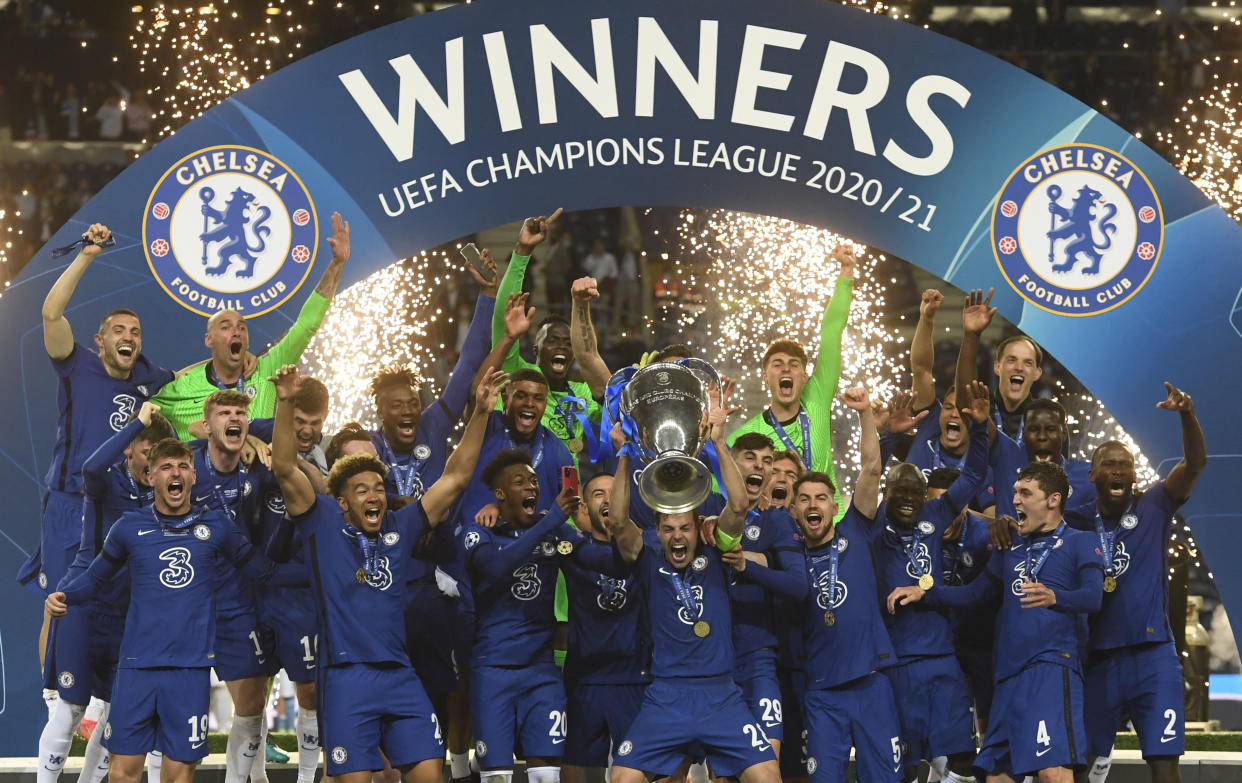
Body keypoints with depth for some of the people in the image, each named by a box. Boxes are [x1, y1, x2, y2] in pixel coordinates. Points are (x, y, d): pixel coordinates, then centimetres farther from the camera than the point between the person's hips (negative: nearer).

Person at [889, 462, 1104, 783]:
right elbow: (975, 593, 33)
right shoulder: (1013, 550, 24)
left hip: (1052, 668, -8)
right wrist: (923, 593, 20)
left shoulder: (1079, 542, 2)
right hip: (1010, 675, 8)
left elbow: (1093, 596, -14)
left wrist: (1053, 597, -34)